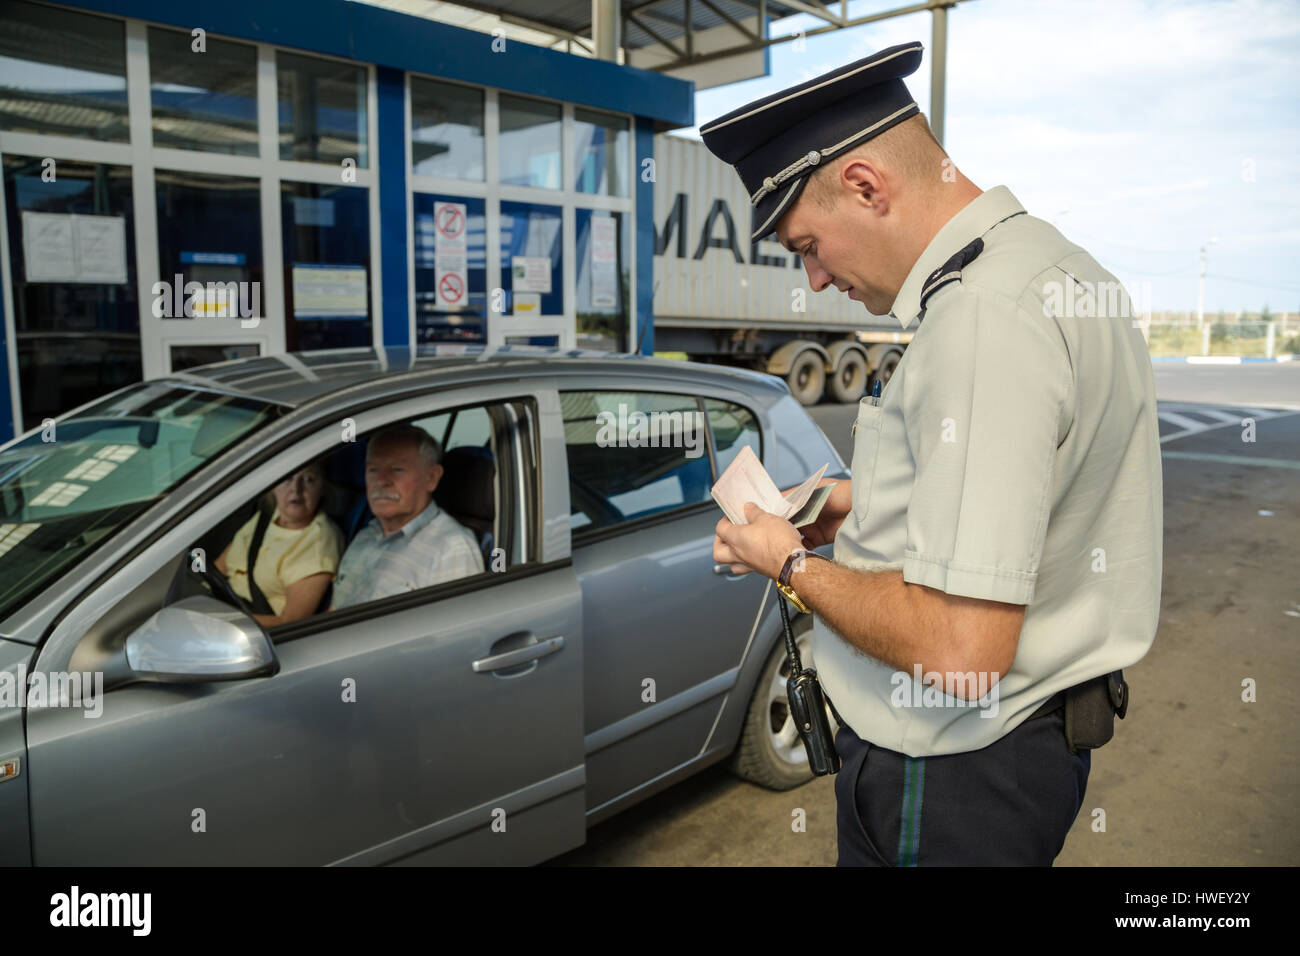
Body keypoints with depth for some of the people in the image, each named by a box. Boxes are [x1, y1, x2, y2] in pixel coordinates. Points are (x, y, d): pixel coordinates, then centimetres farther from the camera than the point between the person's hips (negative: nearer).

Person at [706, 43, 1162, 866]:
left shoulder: (982, 320, -26)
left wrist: (793, 564, -14)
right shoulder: (1054, 265, 7)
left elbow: (961, 650, -30)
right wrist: (874, 504, 10)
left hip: (952, 781, -10)